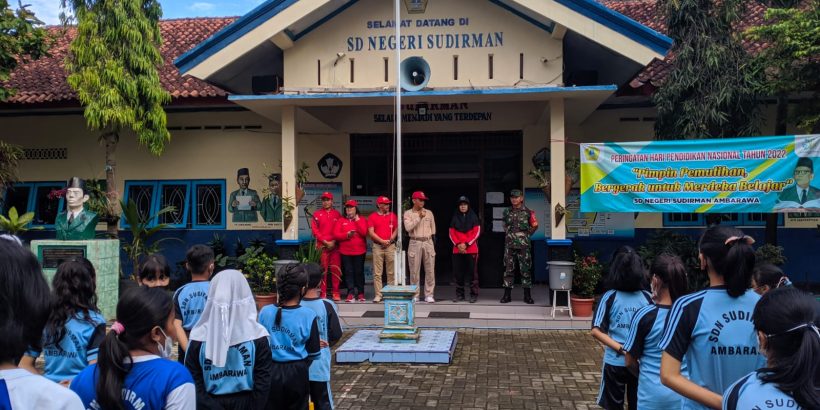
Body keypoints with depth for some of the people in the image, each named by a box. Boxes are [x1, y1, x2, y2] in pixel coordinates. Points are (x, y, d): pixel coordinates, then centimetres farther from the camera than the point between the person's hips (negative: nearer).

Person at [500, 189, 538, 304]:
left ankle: (527, 296, 7)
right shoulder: (507, 212, 8)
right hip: (509, 245, 2)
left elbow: (534, 225, 11)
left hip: (523, 245, -2)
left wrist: (527, 235, 7)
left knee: (525, 270, 0)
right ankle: (507, 295, 8)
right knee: (508, 269, 3)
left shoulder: (527, 212, 0)